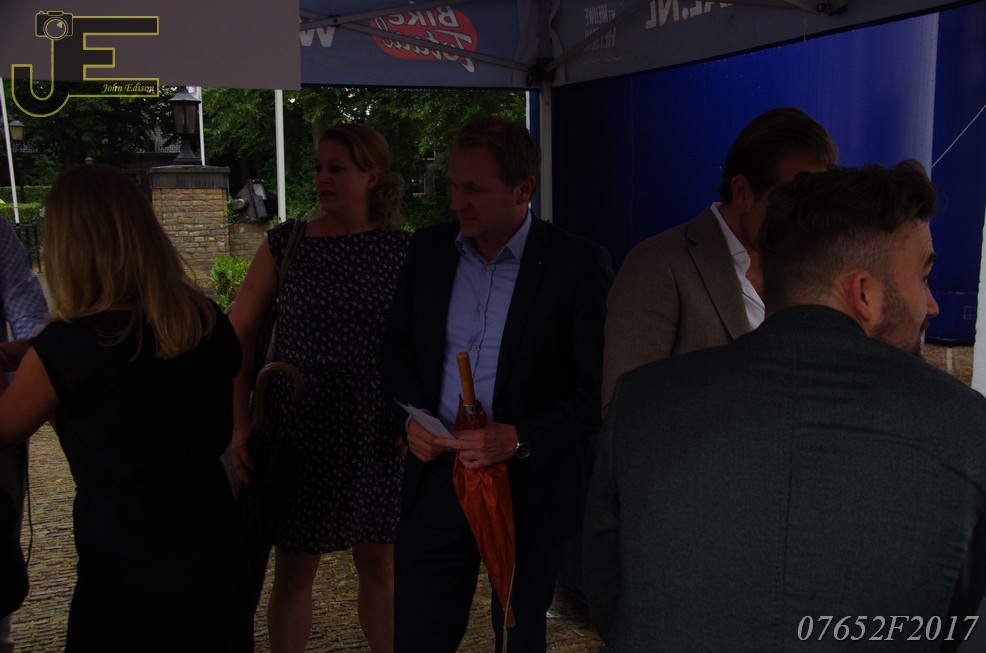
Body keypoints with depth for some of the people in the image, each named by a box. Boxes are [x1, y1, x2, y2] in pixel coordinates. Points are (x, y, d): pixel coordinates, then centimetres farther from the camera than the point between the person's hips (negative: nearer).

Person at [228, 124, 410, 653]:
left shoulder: (402, 250, -2)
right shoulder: (285, 244, -3)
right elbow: (238, 336, 0)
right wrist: (240, 424, -6)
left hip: (376, 439, 1)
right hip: (298, 434, 0)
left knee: (379, 566, 13)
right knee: (293, 573, 9)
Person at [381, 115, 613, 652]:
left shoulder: (578, 264, -12)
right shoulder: (429, 250, 1)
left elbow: (600, 387, -12)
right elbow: (399, 342, 14)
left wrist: (521, 438, -23)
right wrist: (415, 413, -3)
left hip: (530, 488, -3)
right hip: (435, 477, 3)